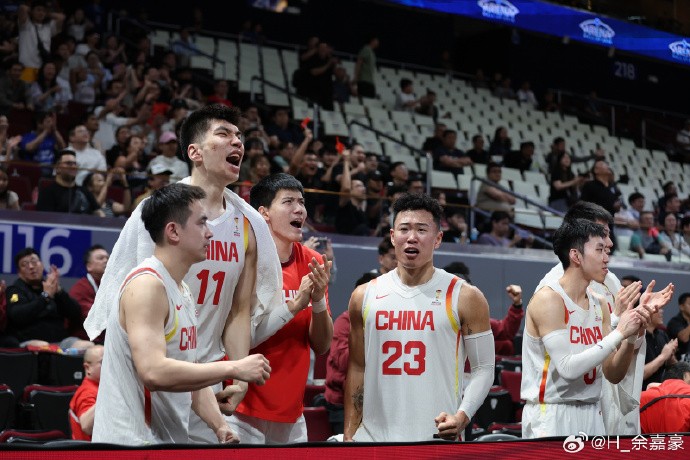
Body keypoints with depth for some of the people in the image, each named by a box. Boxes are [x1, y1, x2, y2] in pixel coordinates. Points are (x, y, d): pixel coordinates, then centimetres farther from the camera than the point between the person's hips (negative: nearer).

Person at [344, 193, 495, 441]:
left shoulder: (465, 298, -1)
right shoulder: (364, 296, 6)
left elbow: (483, 368, 1)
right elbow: (357, 369, 10)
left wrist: (463, 415, -15)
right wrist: (349, 435, 5)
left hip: (438, 438, -2)